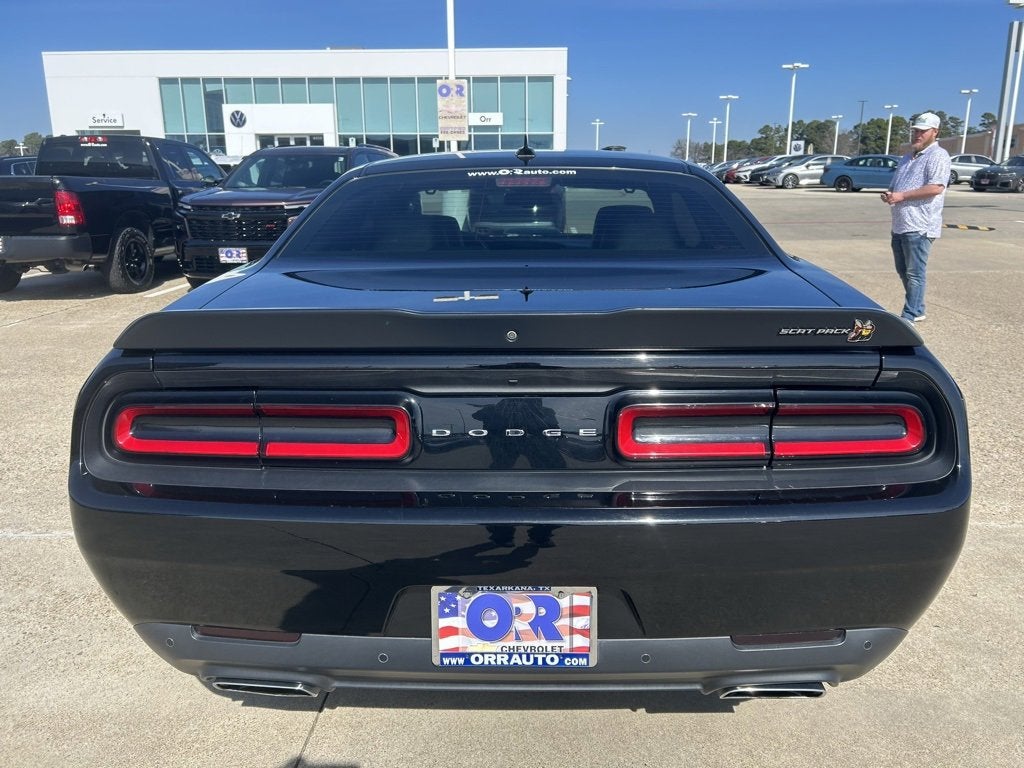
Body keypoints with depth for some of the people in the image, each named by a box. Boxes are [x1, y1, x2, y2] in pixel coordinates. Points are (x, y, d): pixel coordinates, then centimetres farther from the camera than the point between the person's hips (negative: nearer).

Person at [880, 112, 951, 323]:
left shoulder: (938, 156, -6)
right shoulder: (908, 157, 21)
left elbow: (936, 187, -19)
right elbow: (895, 186, 27)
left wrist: (901, 196, -19)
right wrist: (888, 195, 2)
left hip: (919, 227, -9)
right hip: (899, 225, 9)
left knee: (915, 274, -6)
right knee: (903, 271, 15)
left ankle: (909, 316, -3)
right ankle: (917, 310, 27)